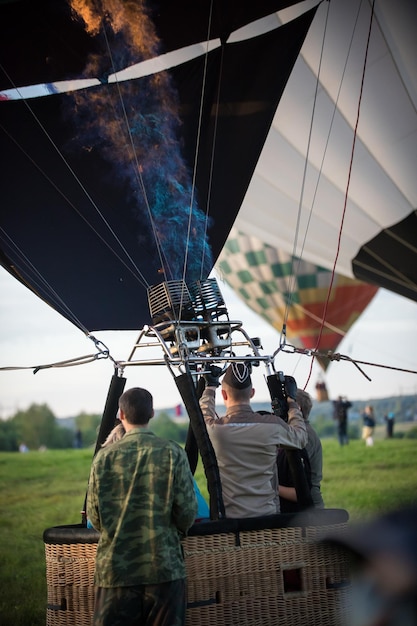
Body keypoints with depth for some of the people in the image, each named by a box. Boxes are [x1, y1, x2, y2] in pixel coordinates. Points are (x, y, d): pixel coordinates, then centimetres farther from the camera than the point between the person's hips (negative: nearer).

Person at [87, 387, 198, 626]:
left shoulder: (105, 456, -3)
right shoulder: (173, 453, -5)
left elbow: (94, 516, 2)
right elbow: (187, 511, -5)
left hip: (115, 567, 1)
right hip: (165, 565, -1)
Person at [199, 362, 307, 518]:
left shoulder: (213, 429, -7)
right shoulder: (273, 425, -6)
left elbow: (204, 414, 21)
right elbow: (301, 437, 17)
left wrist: (210, 387, 38)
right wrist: (292, 402, 31)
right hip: (267, 514, 1)